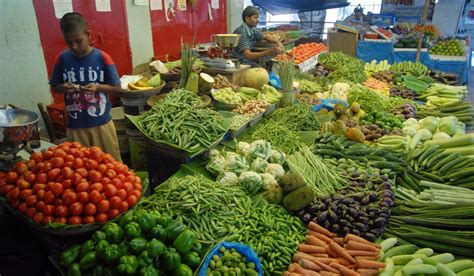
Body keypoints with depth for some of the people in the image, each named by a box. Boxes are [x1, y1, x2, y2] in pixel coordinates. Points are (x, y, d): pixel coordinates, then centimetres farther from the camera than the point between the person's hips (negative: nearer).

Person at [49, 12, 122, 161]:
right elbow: (54, 87, 8)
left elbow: (117, 87, -4)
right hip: (75, 126, 2)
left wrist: (98, 87, -21)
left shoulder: (103, 58, -9)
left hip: (101, 123, -2)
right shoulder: (62, 59, -2)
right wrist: (63, 87, -14)